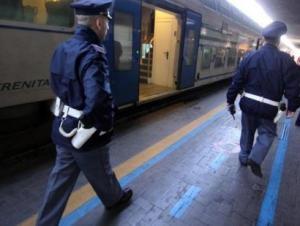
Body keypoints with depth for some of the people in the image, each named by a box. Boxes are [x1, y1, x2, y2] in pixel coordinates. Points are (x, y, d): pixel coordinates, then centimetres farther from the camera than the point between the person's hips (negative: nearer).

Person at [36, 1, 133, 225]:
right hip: (86, 134, -7)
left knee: (61, 178, 21)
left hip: (63, 128, 7)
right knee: (101, 173, 20)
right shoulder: (92, 54, -26)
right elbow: (98, 102, -38)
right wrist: (105, 126, -19)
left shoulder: (62, 49, 2)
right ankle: (115, 199, 49)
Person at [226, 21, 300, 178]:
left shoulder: (250, 56, -1)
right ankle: (255, 158, 3)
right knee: (267, 133, 18)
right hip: (269, 107, -2)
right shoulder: (286, 60, -7)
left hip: (248, 103, 3)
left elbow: (237, 81, -1)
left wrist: (230, 101, 6)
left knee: (247, 132, 20)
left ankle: (244, 158, 34)